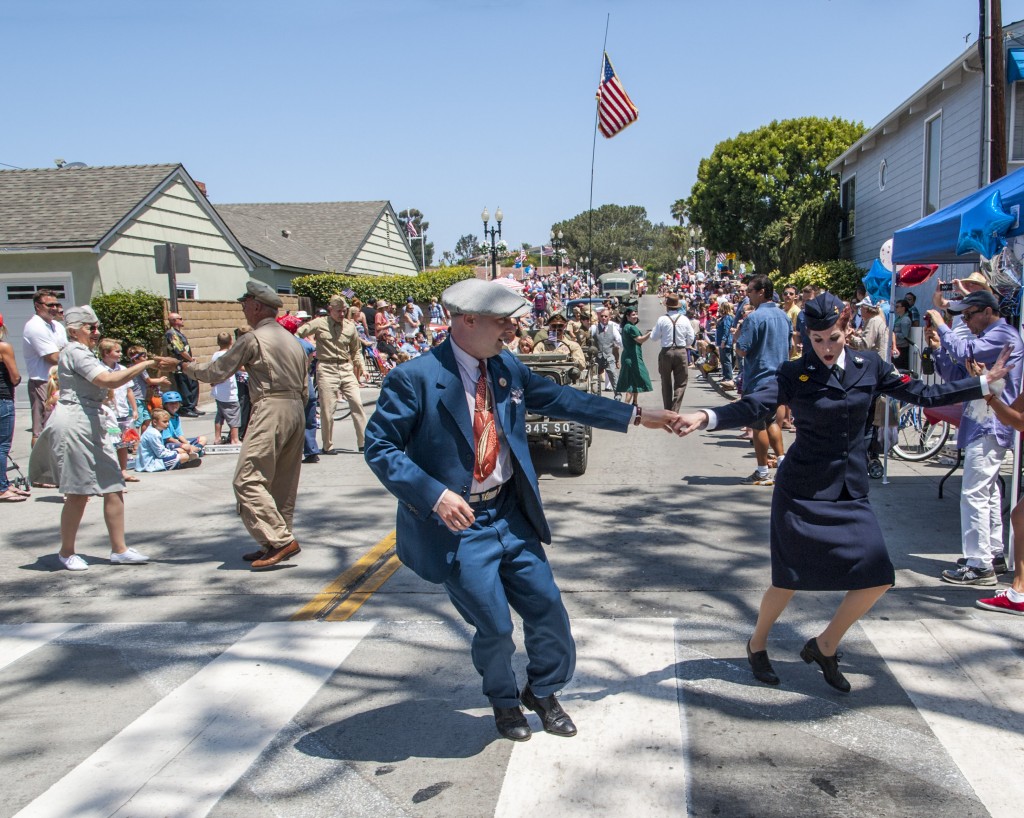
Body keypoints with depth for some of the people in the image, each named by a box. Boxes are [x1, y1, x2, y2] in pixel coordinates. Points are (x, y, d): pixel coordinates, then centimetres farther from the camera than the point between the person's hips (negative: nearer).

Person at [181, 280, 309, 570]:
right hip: (296, 409, 9)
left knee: (248, 479, -8)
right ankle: (277, 543, 16)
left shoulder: (253, 338, -5)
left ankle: (280, 541, -15)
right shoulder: (290, 339, 20)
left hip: (271, 409, -9)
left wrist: (189, 367, 19)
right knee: (283, 482, 11)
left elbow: (216, 372, 1)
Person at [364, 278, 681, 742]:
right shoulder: (415, 378, -18)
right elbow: (380, 447, -16)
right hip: (456, 523, -6)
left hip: (510, 512, 6)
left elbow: (562, 400, 9)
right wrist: (435, 495, -26)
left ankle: (542, 692, 40)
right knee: (494, 626, 2)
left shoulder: (506, 366, 1)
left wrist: (634, 416, 6)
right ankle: (503, 702, 36)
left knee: (547, 608, 11)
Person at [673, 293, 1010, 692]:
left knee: (878, 578, -1)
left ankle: (824, 647, 21)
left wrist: (987, 382, 11)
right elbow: (753, 406, -25)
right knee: (790, 580, 2)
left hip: (851, 490, 5)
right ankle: (757, 644, 30)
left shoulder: (869, 367, 2)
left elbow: (924, 395, 9)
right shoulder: (794, 374, -11)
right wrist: (705, 417, -43)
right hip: (803, 490, -4)